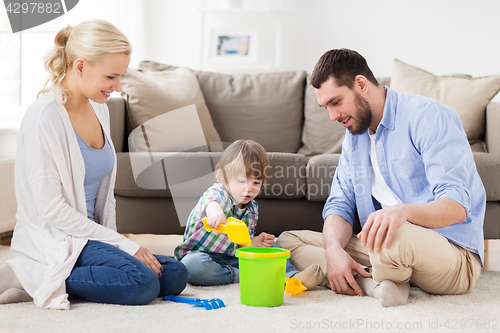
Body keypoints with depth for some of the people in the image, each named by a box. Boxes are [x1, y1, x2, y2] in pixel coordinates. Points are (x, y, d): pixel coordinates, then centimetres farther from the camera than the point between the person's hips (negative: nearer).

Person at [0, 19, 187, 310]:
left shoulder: (99, 110, 8)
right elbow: (52, 209, -19)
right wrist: (124, 245, -17)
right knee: (142, 283, -26)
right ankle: (34, 279, -11)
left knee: (175, 275, -6)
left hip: (90, 234, 9)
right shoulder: (43, 118, -17)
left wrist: (115, 240, 4)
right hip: (51, 240, -9)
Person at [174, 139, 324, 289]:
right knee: (192, 265, -41)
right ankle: (240, 276, -30)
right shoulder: (218, 192, -17)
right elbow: (213, 201, -44)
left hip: (233, 257, 6)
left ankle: (292, 276, -16)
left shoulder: (252, 209, 6)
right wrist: (216, 213, -70)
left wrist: (255, 241, -10)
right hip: (200, 253, -6)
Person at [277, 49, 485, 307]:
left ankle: (383, 281, -8)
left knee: (392, 235, -43)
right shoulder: (354, 135, 13)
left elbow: (457, 206, -22)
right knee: (288, 240, -1)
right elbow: (341, 204, 7)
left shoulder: (429, 116, -13)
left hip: (456, 256, -8)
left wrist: (403, 211, -43)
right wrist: (334, 250, -16)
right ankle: (379, 284, -20)